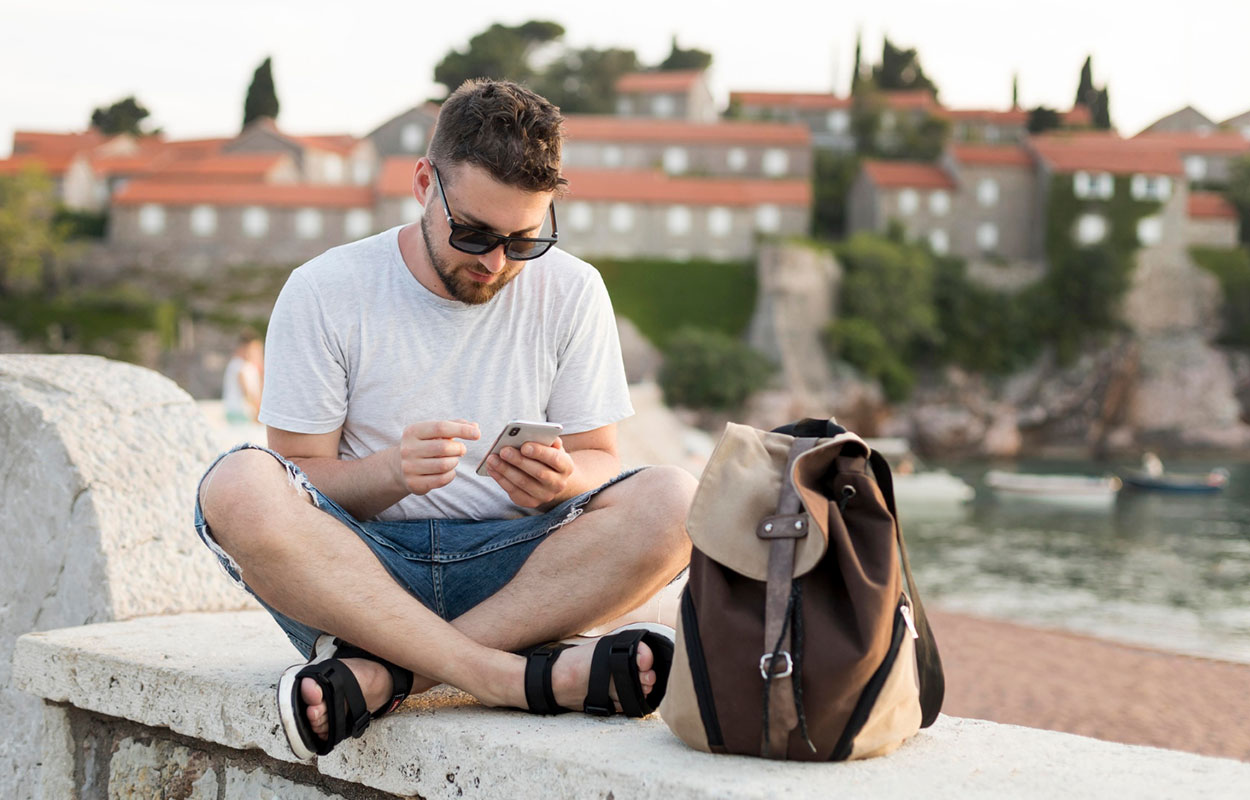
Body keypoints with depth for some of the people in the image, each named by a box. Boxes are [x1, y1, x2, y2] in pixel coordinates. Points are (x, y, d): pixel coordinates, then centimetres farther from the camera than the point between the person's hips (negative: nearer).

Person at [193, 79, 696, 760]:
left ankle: (377, 672, -29)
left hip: (509, 566, 2)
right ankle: (518, 676, -34)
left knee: (673, 500, -26)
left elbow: (598, 459, 8)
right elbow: (299, 479, -3)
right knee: (238, 487, -32)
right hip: (356, 565, -2)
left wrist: (563, 479, -17)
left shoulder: (572, 291, 5)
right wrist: (391, 472, -24)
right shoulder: (324, 292, -1)